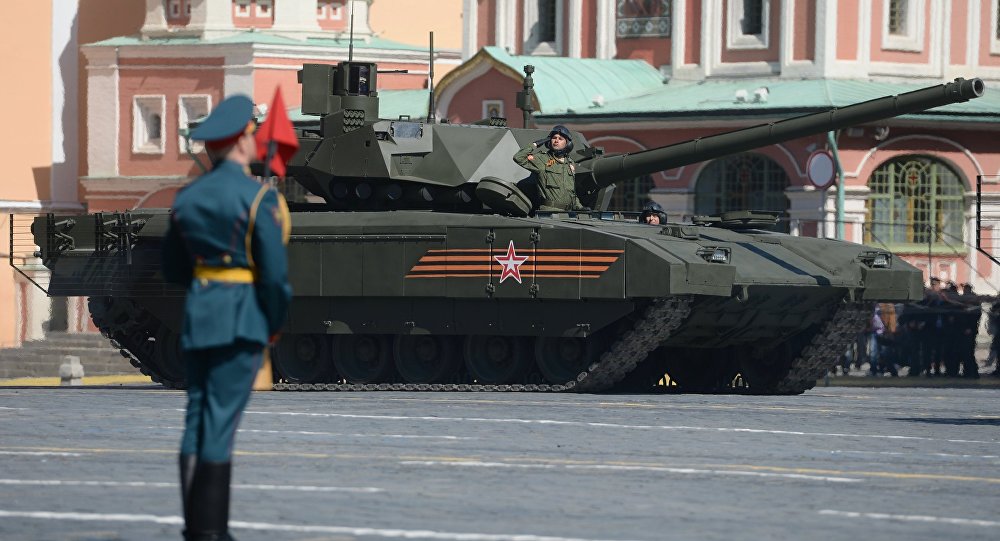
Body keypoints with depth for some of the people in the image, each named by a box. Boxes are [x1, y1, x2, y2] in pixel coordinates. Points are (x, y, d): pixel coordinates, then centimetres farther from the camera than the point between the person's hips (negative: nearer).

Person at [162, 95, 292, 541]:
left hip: (197, 317, 6)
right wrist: (275, 325, 1)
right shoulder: (258, 197, -11)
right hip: (242, 319, -6)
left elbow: (173, 269, 15)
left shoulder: (187, 198, 8)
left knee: (197, 419, 9)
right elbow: (275, 273, -13)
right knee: (221, 421, -6)